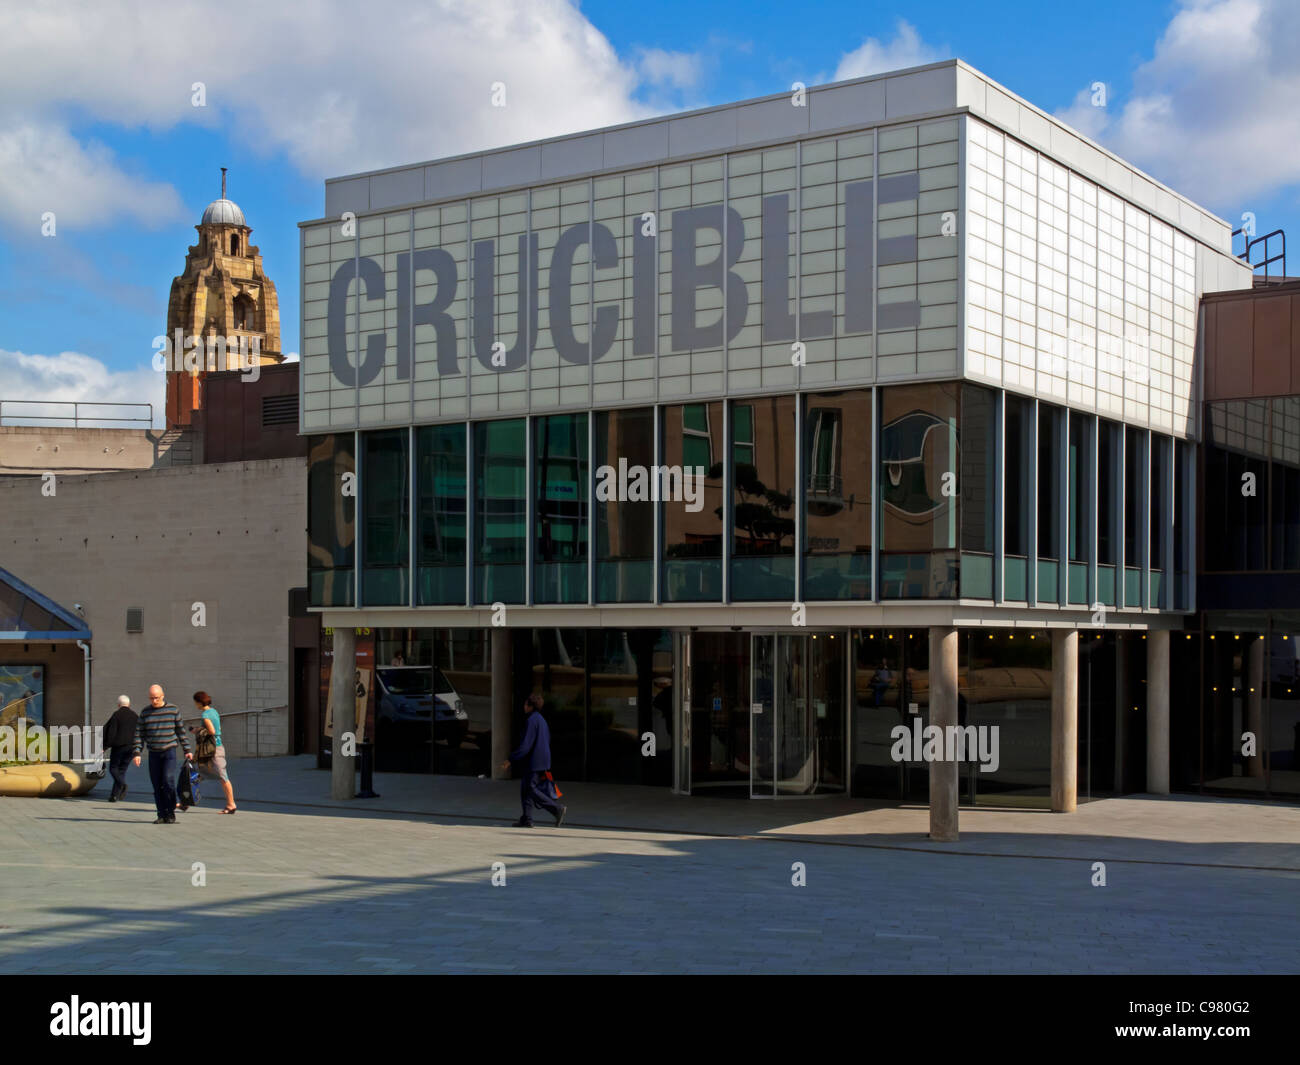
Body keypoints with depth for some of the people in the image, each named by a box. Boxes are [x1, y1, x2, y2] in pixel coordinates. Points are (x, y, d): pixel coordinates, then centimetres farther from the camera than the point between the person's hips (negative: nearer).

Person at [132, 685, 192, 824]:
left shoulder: (173, 710, 1)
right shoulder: (145, 712, 5)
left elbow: (181, 731, 7)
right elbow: (139, 734, 7)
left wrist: (187, 750, 6)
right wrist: (137, 753, -2)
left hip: (169, 751, -3)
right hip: (153, 753, 3)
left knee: (168, 782, -13)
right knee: (157, 785, 3)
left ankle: (170, 814, -4)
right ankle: (162, 815, 9)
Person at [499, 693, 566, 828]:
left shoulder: (532, 721, -15)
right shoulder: (542, 720, 14)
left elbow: (525, 745, -20)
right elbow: (547, 740, 21)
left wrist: (510, 759, -17)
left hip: (534, 761, -10)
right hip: (543, 761, 10)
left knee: (531, 789, -7)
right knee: (525, 788, 13)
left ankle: (557, 809, -13)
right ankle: (527, 819, 12)